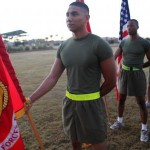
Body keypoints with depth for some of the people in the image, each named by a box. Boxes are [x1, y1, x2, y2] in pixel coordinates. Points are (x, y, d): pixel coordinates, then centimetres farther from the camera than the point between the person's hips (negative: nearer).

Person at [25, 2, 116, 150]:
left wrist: (93, 97, 5)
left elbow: (111, 81, -9)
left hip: (91, 104, -5)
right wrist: (30, 99, -5)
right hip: (69, 102, 5)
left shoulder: (99, 45, -15)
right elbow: (52, 78, 2)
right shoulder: (64, 46, 2)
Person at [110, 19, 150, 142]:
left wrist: (138, 66, -3)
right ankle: (120, 122, 34)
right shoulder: (123, 42, 5)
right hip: (124, 73, 5)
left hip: (138, 74, -4)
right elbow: (114, 57, -1)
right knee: (121, 99, 15)